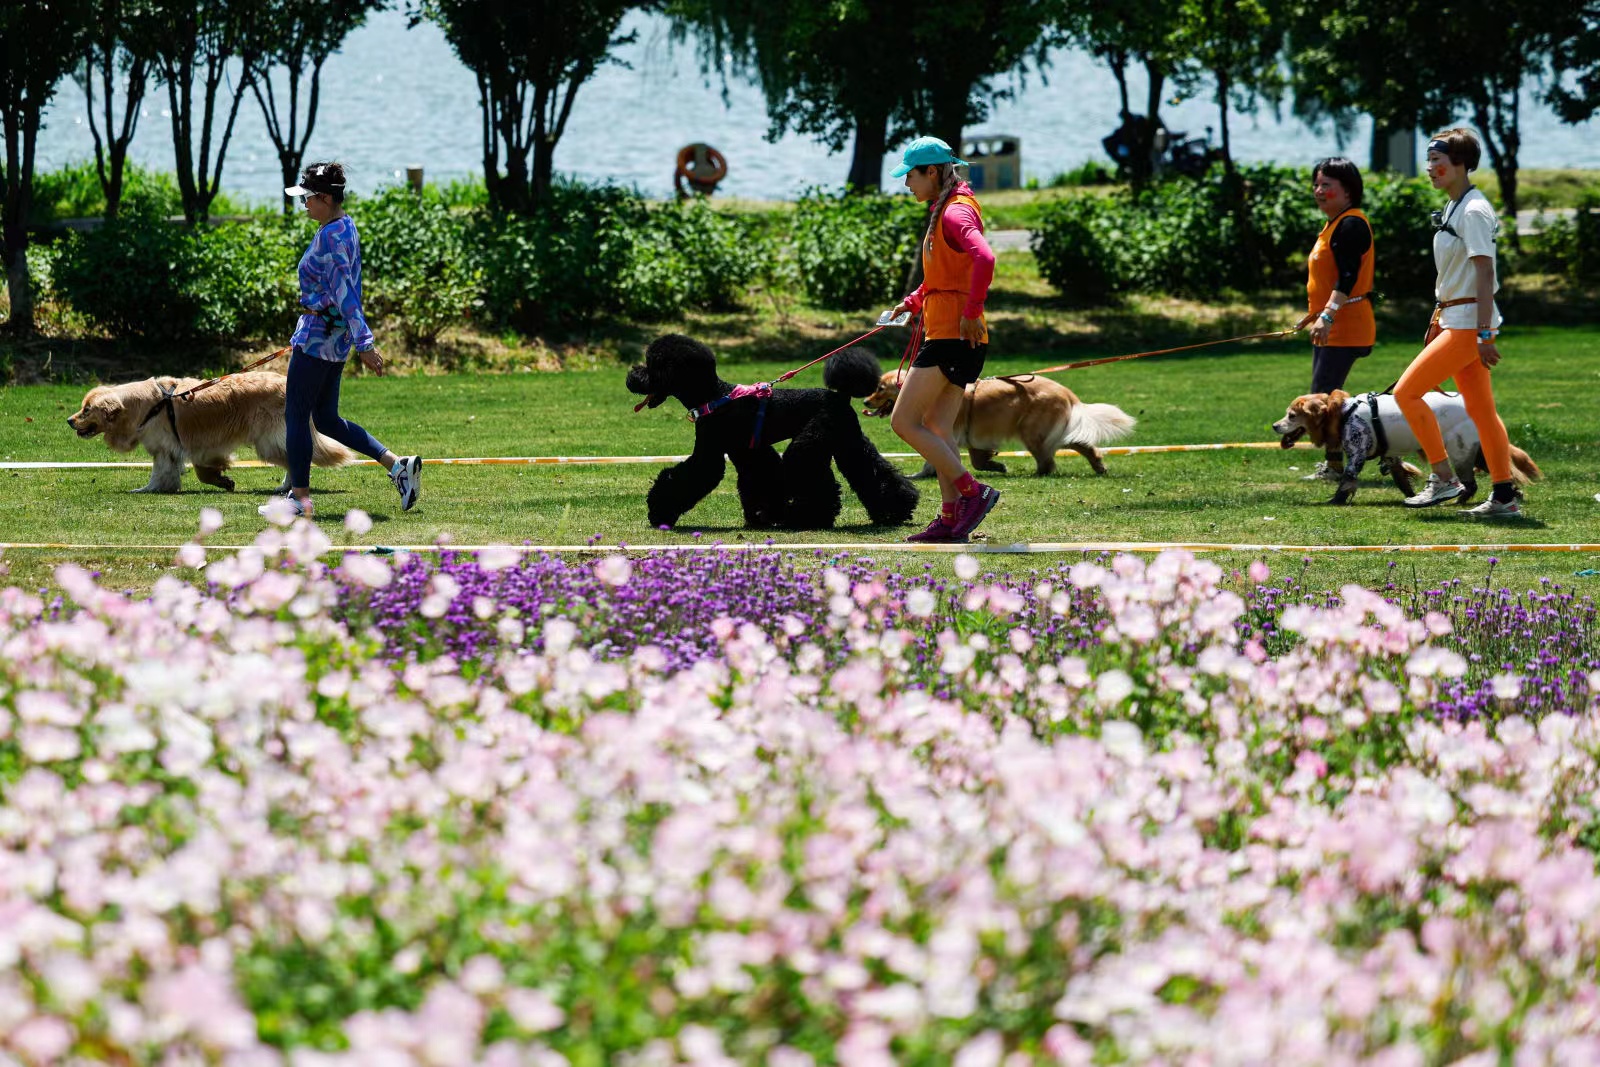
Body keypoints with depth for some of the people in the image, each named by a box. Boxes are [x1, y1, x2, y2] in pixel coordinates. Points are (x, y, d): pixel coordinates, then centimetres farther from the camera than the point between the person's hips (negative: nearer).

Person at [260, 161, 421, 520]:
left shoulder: (330, 237, -19)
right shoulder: (345, 227, 11)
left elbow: (344, 292, -24)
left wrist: (363, 344, -28)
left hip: (318, 335, -10)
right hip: (335, 336, 10)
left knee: (295, 414, 0)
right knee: (326, 419, 14)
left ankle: (299, 497, 6)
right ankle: (397, 464, 7)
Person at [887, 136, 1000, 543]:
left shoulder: (955, 213, -14)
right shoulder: (943, 211, 17)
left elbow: (984, 258, -32)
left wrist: (971, 313, -26)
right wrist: (913, 301, 18)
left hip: (953, 334, -10)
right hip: (952, 337, 10)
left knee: (904, 421, -9)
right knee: (938, 429, 10)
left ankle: (973, 491, -11)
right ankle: (950, 517, 8)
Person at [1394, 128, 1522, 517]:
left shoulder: (1474, 211, -15)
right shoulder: (1453, 208, 15)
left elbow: (1484, 273, -20)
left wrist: (1485, 335, -24)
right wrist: (1438, 322, 24)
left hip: (1470, 324, -10)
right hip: (1456, 322, 10)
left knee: (1407, 391, -10)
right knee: (1481, 411, 9)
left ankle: (1444, 479, -7)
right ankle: (1504, 496, 11)